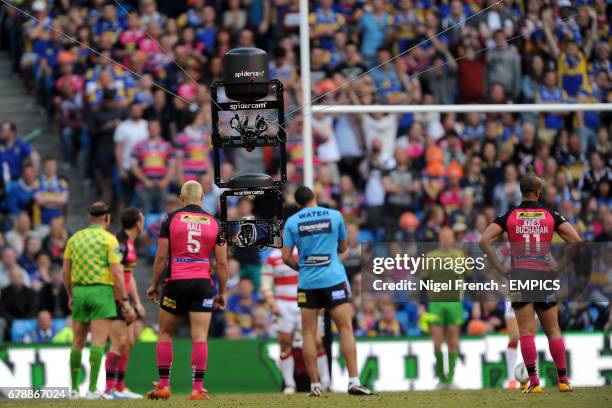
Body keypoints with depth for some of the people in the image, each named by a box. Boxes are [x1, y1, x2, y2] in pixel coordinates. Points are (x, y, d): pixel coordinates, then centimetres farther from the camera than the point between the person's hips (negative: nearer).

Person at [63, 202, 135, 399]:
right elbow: (117, 273, -11)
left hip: (79, 291, 5)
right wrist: (125, 302, -7)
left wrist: (71, 296, 23)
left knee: (78, 342, 12)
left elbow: (66, 272, 10)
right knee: (98, 342, -8)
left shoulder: (74, 238, 10)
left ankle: (74, 389, 15)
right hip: (101, 291, -5)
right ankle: (93, 389, -15)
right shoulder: (109, 239, -5)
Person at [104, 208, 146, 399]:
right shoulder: (119, 243, -15)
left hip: (124, 297, 10)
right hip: (114, 297, -10)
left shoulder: (129, 243, 17)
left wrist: (137, 302, 22)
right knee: (119, 343, -13)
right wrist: (124, 302, -23)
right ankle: (110, 388, -11)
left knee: (128, 343, 11)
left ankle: (120, 387, 16)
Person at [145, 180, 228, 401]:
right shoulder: (214, 223, 5)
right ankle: (198, 388, -8)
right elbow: (222, 262, 4)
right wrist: (222, 292, 12)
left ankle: (163, 386, 11)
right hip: (202, 284, 1)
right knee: (200, 337, -2)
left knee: (165, 334, 12)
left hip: (176, 282, -1)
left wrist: (154, 285, 7)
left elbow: (161, 256, -2)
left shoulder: (171, 219, 0)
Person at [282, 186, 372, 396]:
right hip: (334, 280, -1)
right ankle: (353, 381, -11)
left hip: (307, 283, 1)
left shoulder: (292, 222, 2)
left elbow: (286, 257, 1)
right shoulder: (334, 216, 3)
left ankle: (315, 385, 2)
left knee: (308, 333, 6)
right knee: (346, 328, 0)